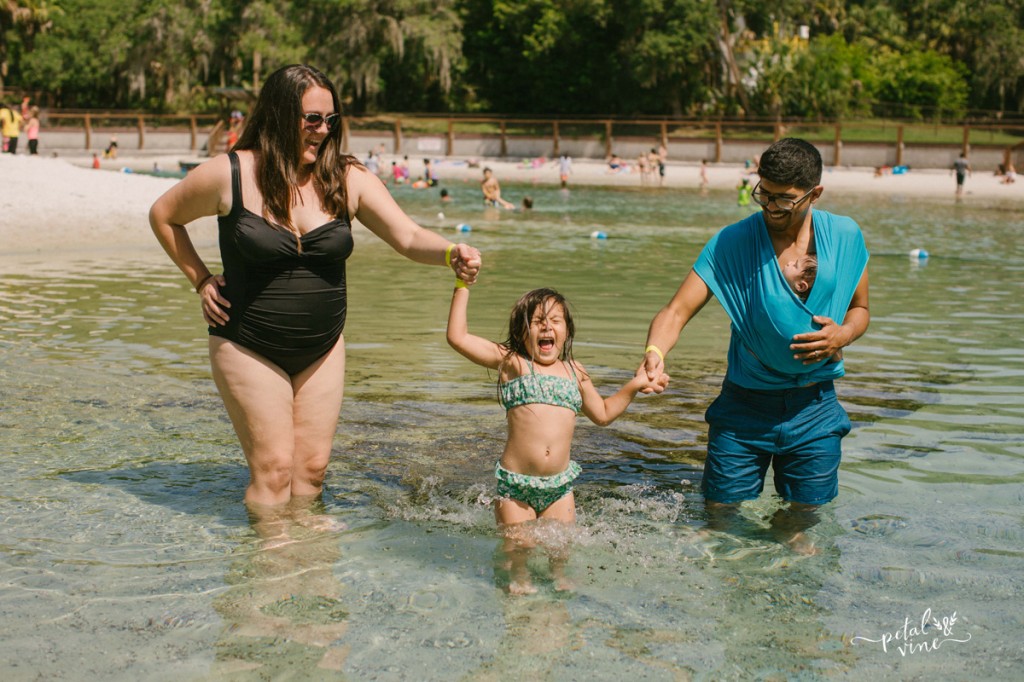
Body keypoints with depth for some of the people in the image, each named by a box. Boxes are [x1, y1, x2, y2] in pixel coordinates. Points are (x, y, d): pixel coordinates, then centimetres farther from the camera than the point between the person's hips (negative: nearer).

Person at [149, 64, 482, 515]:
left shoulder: (348, 179, -2)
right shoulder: (229, 175, -9)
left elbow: (409, 237, -9)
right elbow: (163, 216, 6)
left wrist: (452, 253, -29)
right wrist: (202, 281, 0)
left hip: (323, 349, 3)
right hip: (248, 348, -3)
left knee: (313, 467, 7)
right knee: (274, 466, -5)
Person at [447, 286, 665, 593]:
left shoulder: (575, 372, 11)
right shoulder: (511, 362, -2)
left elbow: (603, 413, 26)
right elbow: (457, 337, -9)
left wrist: (635, 384, 19)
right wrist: (463, 287, -8)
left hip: (559, 485, 3)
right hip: (515, 485, -3)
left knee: (560, 550, 7)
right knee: (517, 549, 5)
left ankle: (559, 578, 35)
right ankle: (518, 579, 34)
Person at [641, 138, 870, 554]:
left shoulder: (845, 237, -4)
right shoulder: (733, 242, -13)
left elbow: (860, 309, 10)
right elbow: (676, 311, -19)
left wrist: (842, 335, -14)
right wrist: (655, 352, -41)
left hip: (815, 408, 2)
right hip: (744, 405, -2)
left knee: (804, 515, 11)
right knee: (719, 511, 4)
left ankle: (786, 535, 45)